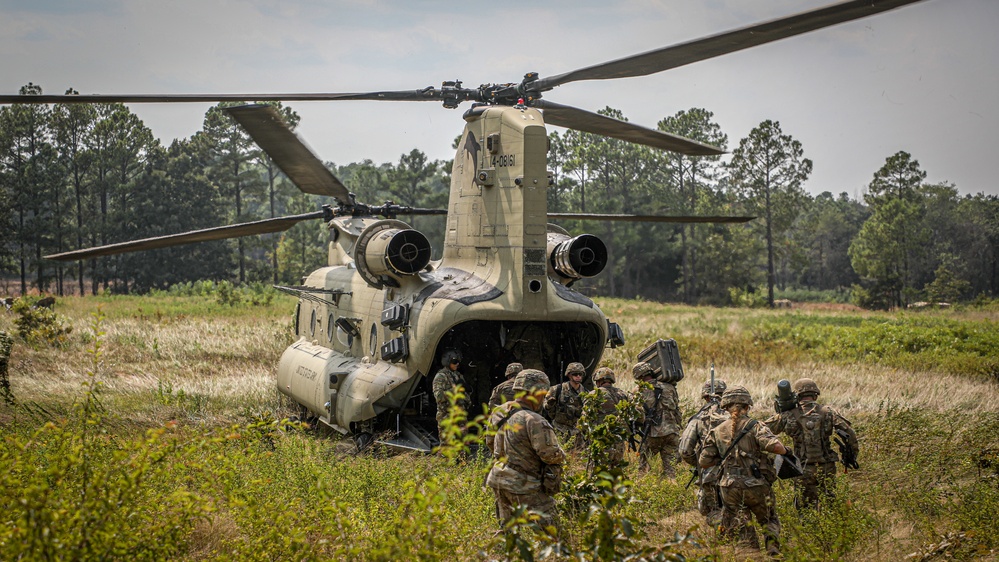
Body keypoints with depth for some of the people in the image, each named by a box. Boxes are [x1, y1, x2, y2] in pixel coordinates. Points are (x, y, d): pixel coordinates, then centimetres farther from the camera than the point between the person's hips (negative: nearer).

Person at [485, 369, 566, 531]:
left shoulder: (499, 413, 5)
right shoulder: (533, 420, -20)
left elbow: (490, 442, 18)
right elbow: (549, 453, -21)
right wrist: (561, 455, 0)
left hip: (498, 480, 8)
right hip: (524, 487, -8)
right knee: (545, 529, -3)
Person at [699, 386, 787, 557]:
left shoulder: (717, 431, 6)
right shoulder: (755, 427, -5)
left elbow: (703, 462, 7)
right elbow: (774, 446, -21)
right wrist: (785, 451, 1)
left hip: (730, 488, 2)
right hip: (756, 486, -2)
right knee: (769, 521, 19)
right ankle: (773, 548, -6)